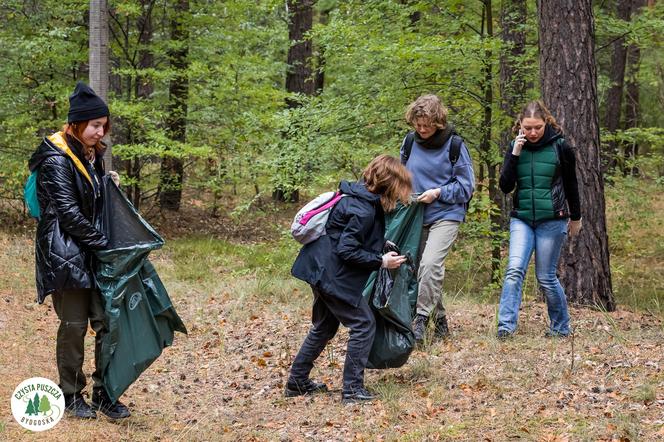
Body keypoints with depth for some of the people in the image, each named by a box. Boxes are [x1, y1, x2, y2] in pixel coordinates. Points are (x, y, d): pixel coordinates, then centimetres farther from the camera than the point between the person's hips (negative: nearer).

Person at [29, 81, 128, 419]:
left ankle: (103, 394, 10)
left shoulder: (92, 155, 13)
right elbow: (68, 211, -17)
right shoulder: (56, 159, -12)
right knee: (74, 325, 0)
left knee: (106, 321, 2)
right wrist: (103, 242, -15)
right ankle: (70, 396, 14)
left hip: (95, 253, 7)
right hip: (66, 254, -7)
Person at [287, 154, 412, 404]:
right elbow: (347, 250, -24)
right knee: (363, 325, -2)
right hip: (333, 275, -10)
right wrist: (381, 261, -17)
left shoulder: (362, 197, 7)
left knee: (324, 326, 21)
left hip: (321, 269, 10)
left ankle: (297, 382, 28)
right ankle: (352, 389, 0)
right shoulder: (363, 210, -23)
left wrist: (379, 247, 12)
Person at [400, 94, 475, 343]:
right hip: (417, 217, 5)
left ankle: (421, 319, -18)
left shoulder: (454, 145, -8)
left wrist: (438, 193, -15)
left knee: (430, 263, -23)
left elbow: (466, 185, -4)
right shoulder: (410, 142, 4)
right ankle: (440, 321, 20)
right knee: (419, 267, 6)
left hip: (446, 215, -5)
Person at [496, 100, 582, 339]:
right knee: (514, 270, -15)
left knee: (545, 277, 1)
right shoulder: (516, 147, 4)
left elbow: (571, 184, 8)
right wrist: (515, 155, -13)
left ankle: (561, 326, 18)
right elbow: (505, 186, -3)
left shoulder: (560, 147, -3)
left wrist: (575, 217, 17)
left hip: (552, 220, -2)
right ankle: (506, 326, -19)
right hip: (521, 219, 2)